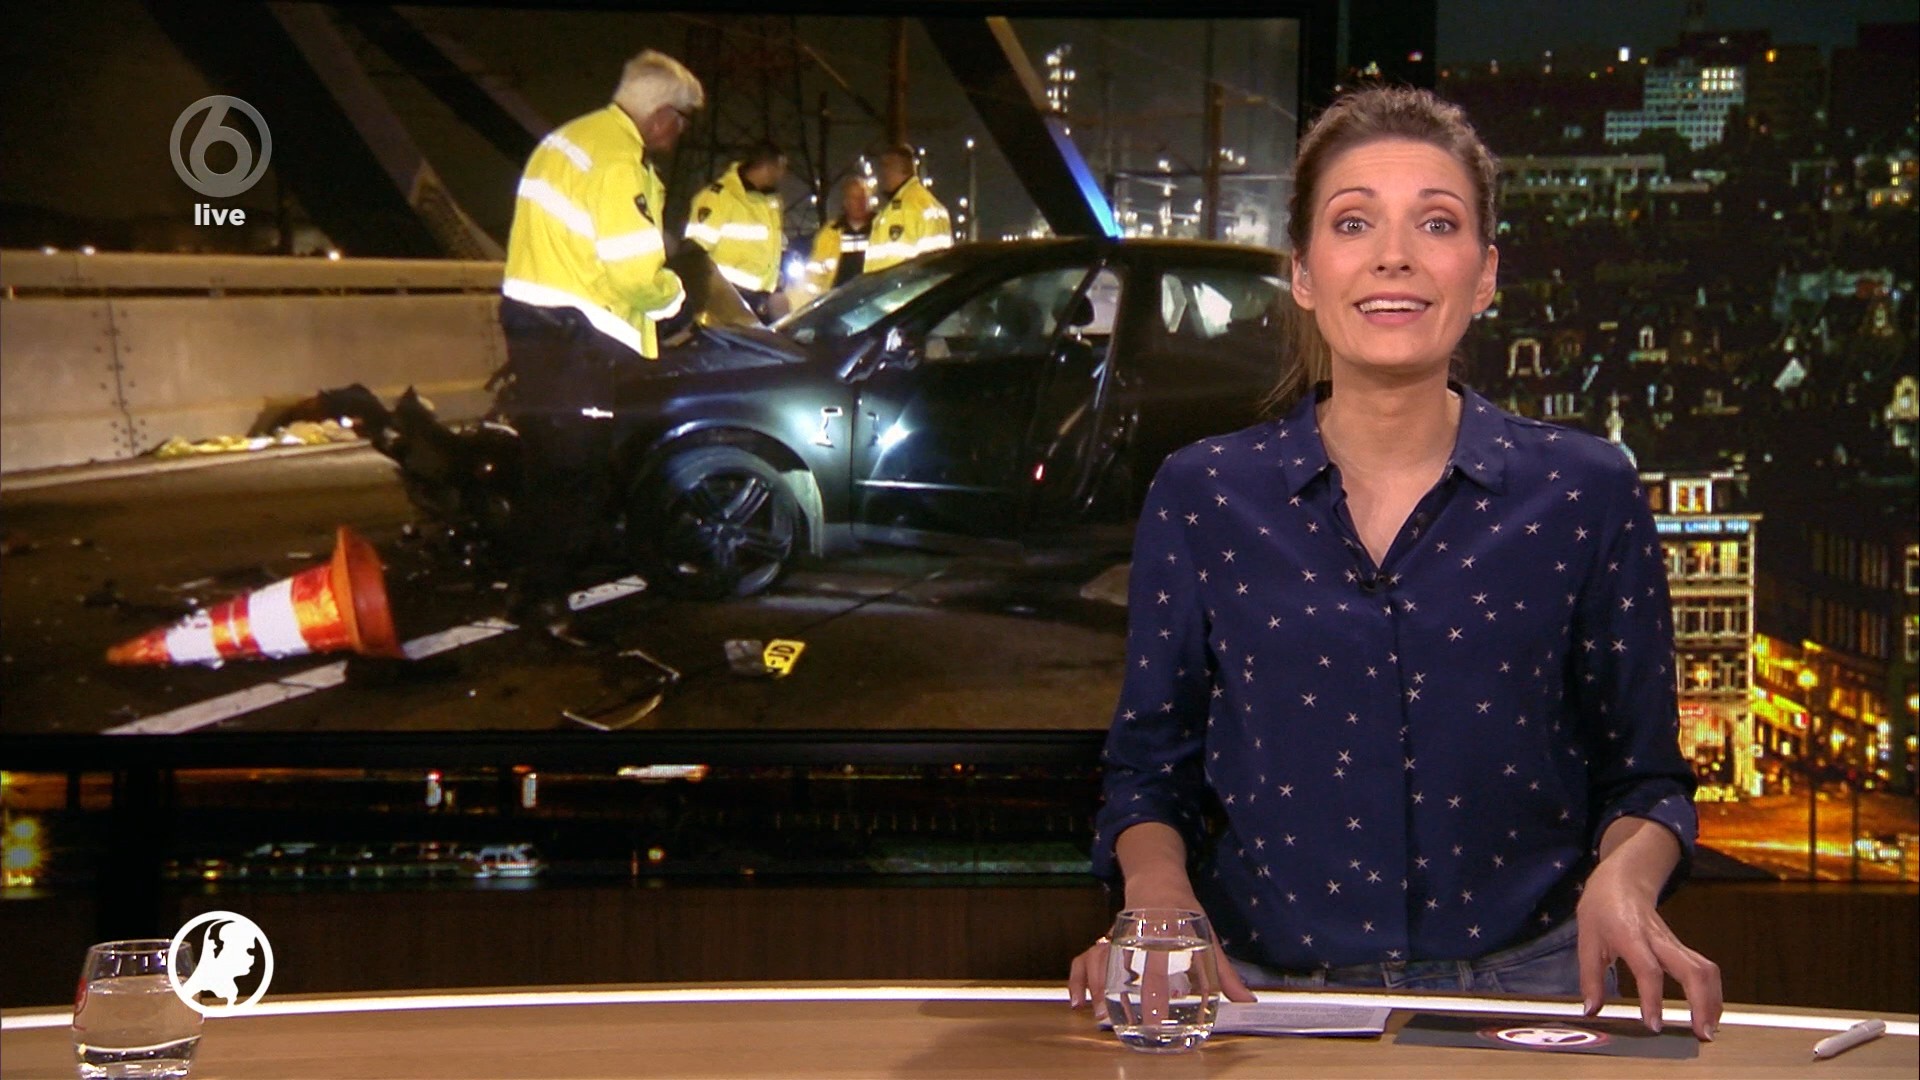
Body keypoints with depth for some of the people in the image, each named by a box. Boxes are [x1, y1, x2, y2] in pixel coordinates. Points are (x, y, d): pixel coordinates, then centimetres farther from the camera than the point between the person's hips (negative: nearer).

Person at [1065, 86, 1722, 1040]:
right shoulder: (1199, 499, 6)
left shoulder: (1585, 495, 5)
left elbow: (1641, 774, 11)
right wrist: (1160, 892, -8)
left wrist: (1624, 878, -10)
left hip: (1520, 992, 0)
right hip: (1262, 998, 0)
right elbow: (1148, 769, 13)